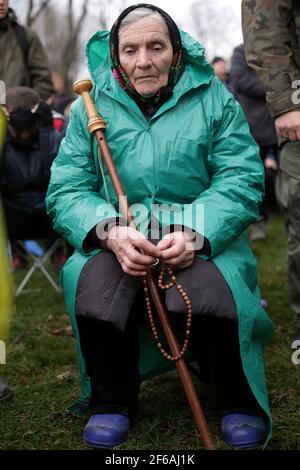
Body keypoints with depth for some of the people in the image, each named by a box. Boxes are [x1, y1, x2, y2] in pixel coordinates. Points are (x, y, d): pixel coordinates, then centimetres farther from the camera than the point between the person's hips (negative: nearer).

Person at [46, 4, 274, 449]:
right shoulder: (92, 106, 7)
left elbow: (243, 179, -4)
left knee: (211, 288, -33)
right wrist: (112, 232, -22)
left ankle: (240, 406, -6)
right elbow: (65, 191, 0)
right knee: (95, 279, -32)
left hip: (203, 241, -1)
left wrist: (195, 232, -23)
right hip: (119, 244, 1)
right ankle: (111, 404, -6)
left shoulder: (213, 98, 5)